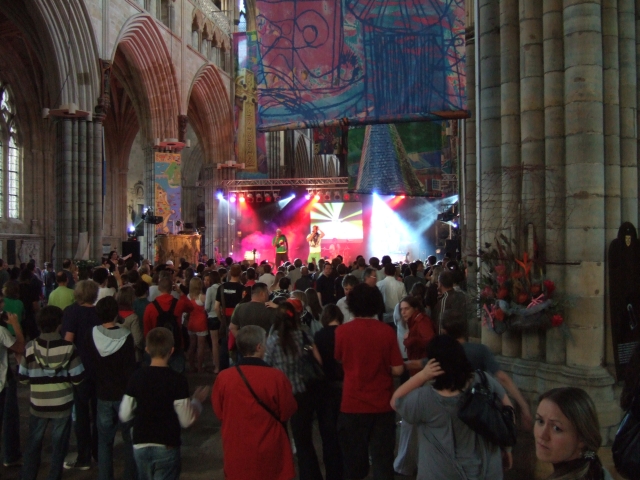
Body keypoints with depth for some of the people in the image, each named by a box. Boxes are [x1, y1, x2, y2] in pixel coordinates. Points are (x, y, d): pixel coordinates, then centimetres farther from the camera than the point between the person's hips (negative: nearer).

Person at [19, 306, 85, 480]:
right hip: (62, 406, -2)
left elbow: (22, 378, -4)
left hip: (38, 405, 2)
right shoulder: (69, 348, -16)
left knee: (33, 445, 21)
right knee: (58, 447, 14)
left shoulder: (30, 348, -11)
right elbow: (78, 378, -13)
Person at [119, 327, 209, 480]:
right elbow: (186, 420, -14)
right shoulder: (177, 380, -16)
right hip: (166, 447, -4)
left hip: (140, 446, 4)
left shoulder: (137, 376, -6)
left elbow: (124, 415, -1)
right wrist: (197, 401, 3)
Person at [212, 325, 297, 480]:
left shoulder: (223, 377, -14)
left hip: (237, 452, 2)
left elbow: (219, 413, 1)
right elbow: (287, 412, -8)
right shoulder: (276, 377, -21)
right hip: (269, 452, -2)